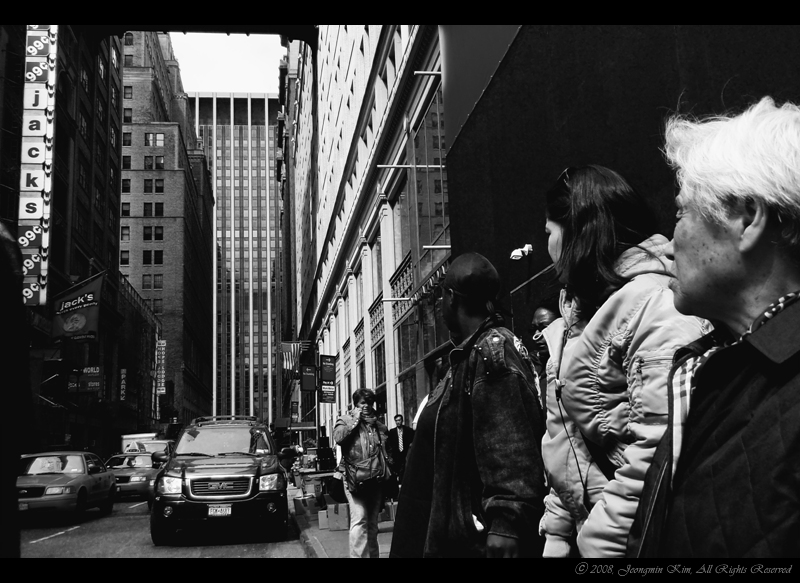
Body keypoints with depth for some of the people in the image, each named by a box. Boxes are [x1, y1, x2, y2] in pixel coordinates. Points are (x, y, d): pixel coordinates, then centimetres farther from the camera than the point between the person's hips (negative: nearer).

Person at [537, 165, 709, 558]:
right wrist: (557, 533, 9)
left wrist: (602, 543, -20)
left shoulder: (654, 302, -17)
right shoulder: (580, 313, 11)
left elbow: (659, 452, -24)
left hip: (618, 542, -8)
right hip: (580, 527, 8)